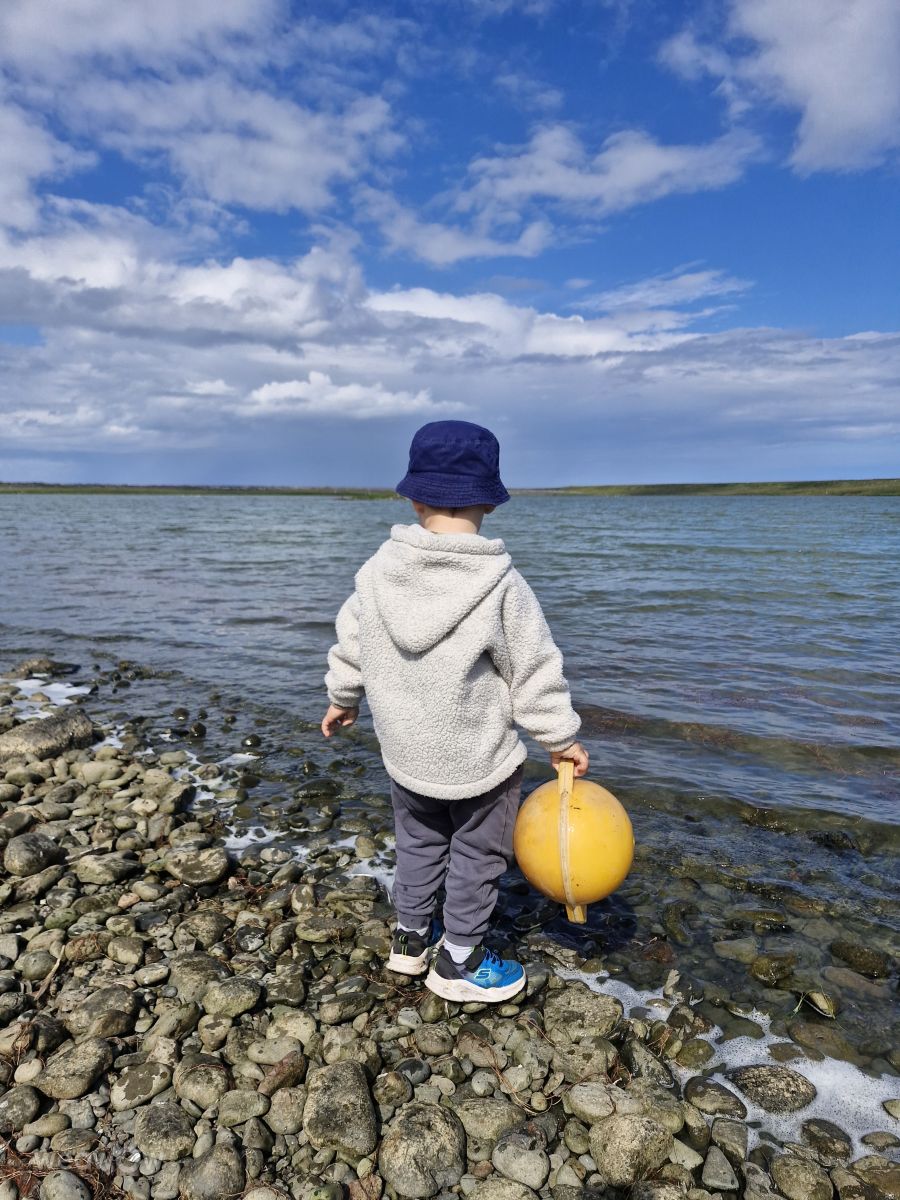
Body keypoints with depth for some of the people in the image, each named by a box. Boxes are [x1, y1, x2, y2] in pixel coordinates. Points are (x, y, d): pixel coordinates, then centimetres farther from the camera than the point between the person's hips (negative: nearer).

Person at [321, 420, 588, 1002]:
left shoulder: (378, 571, -9)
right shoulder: (502, 586, -22)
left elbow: (350, 646, 4)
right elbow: (535, 674, -15)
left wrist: (343, 699, 22)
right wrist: (563, 738, -1)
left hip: (405, 750, 5)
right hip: (479, 758, -4)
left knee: (419, 842, 26)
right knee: (476, 854, 17)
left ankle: (410, 939, 43)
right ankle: (458, 965, 32)